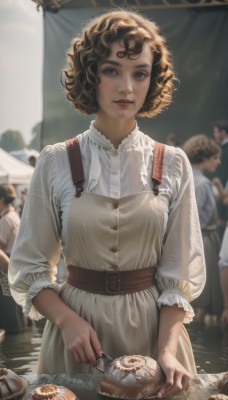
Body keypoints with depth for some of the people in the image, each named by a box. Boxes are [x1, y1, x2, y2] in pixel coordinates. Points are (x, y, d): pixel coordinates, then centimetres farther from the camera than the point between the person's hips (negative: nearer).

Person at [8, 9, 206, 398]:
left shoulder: (172, 165, -3)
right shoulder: (55, 162, -6)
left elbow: (179, 274, -3)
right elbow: (30, 268, -2)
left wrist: (167, 349, -14)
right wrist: (67, 321, -17)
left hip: (153, 327, 1)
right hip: (77, 321, 0)